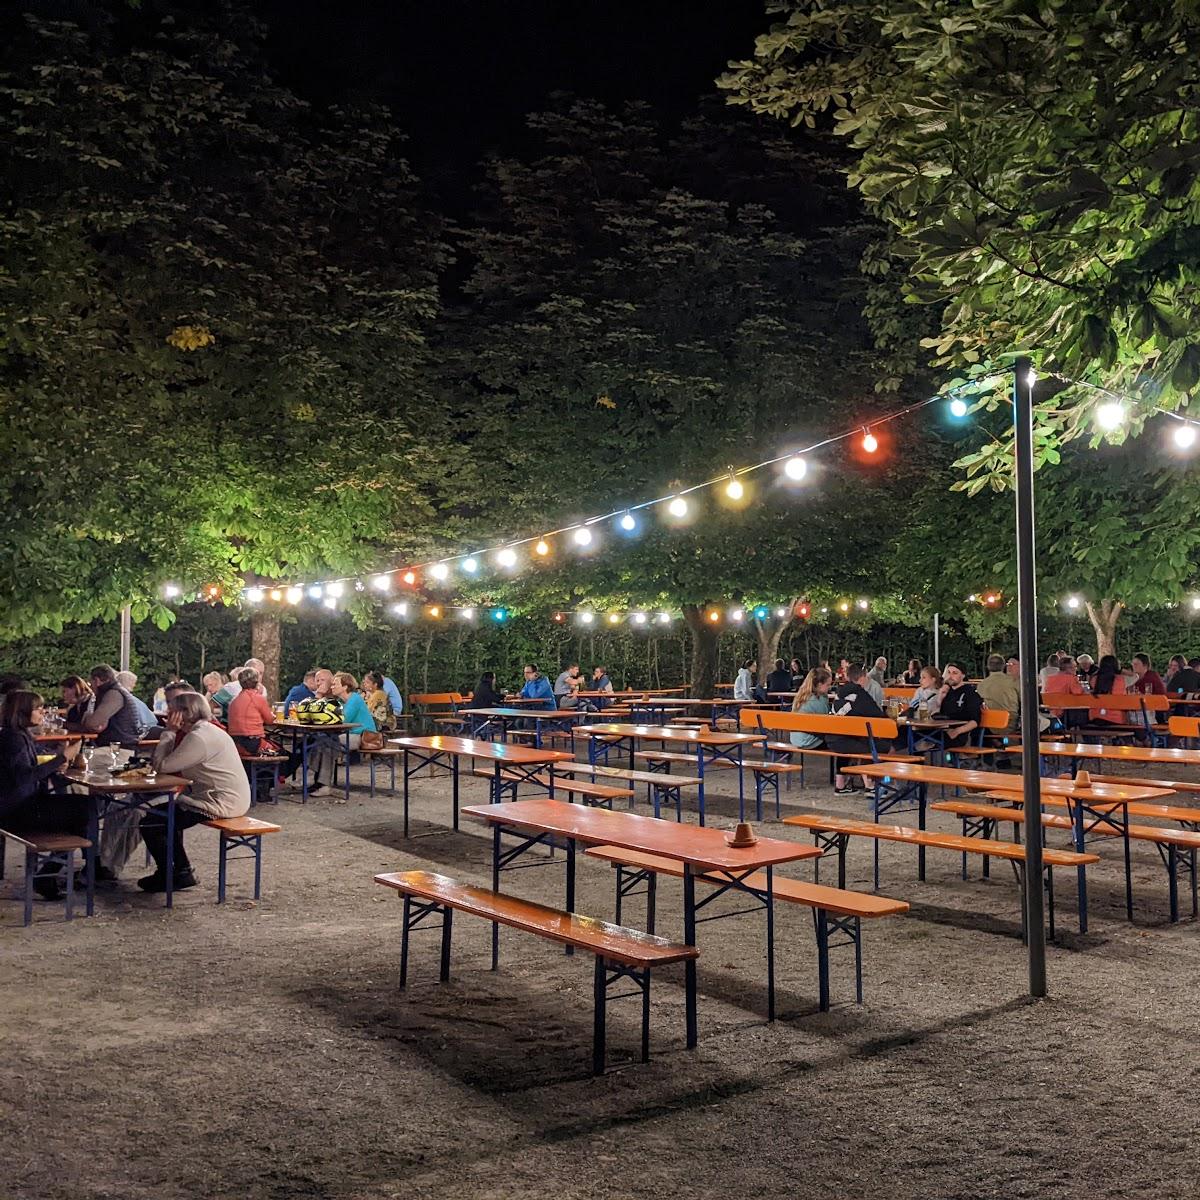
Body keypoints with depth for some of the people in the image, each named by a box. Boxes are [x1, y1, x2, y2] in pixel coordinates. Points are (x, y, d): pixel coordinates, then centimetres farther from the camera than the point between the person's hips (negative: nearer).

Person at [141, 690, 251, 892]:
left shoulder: (199, 737, -19)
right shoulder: (208, 730, 15)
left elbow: (163, 765, -19)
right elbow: (173, 765, 13)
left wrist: (169, 732, -11)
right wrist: (172, 732, 4)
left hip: (220, 804, -11)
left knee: (150, 824, -5)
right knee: (162, 812, 28)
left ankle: (168, 877, 14)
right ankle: (180, 871, 32)